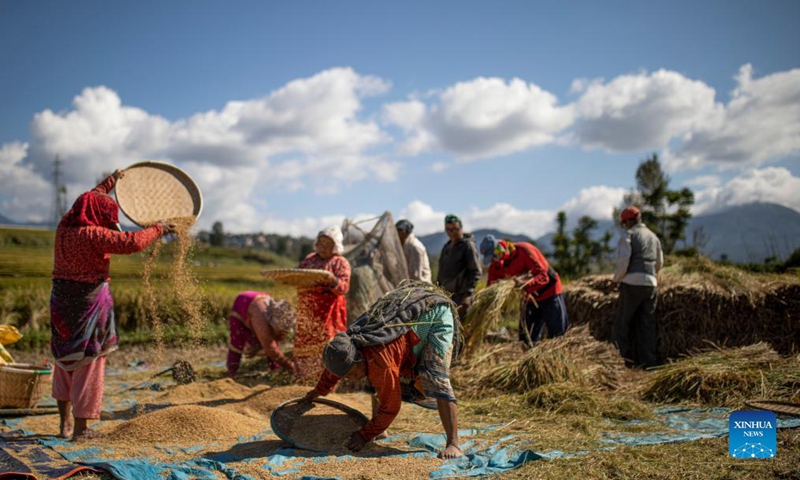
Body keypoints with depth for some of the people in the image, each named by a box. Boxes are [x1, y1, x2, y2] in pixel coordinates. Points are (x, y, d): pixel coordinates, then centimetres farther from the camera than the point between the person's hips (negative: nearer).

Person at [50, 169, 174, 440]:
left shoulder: (64, 229, 5)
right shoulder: (93, 235, -18)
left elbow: (87, 203, 24)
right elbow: (132, 243, -27)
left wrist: (109, 182, 34)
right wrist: (158, 230, -12)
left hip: (62, 301, 8)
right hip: (90, 303, -8)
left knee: (65, 357, 19)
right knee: (89, 362, 2)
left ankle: (64, 422, 28)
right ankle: (80, 427, 9)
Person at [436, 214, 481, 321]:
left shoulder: (468, 245, -5)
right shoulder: (447, 247, 19)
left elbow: (476, 272, -11)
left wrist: (468, 294, -17)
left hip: (461, 296, -8)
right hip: (445, 295, 8)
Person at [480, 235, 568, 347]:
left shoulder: (524, 250, -25)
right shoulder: (497, 265, -5)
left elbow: (543, 275, -30)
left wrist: (525, 284, -47)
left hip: (549, 292, -6)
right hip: (530, 297, 6)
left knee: (558, 334, -1)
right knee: (525, 338, 8)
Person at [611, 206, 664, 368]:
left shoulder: (628, 235, -3)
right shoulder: (654, 236, 18)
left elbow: (623, 259, -15)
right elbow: (659, 263, 26)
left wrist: (617, 278, -2)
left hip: (632, 284, -6)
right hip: (651, 284, 6)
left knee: (622, 323, 5)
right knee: (647, 324, 8)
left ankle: (628, 357, -1)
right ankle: (650, 361, 6)